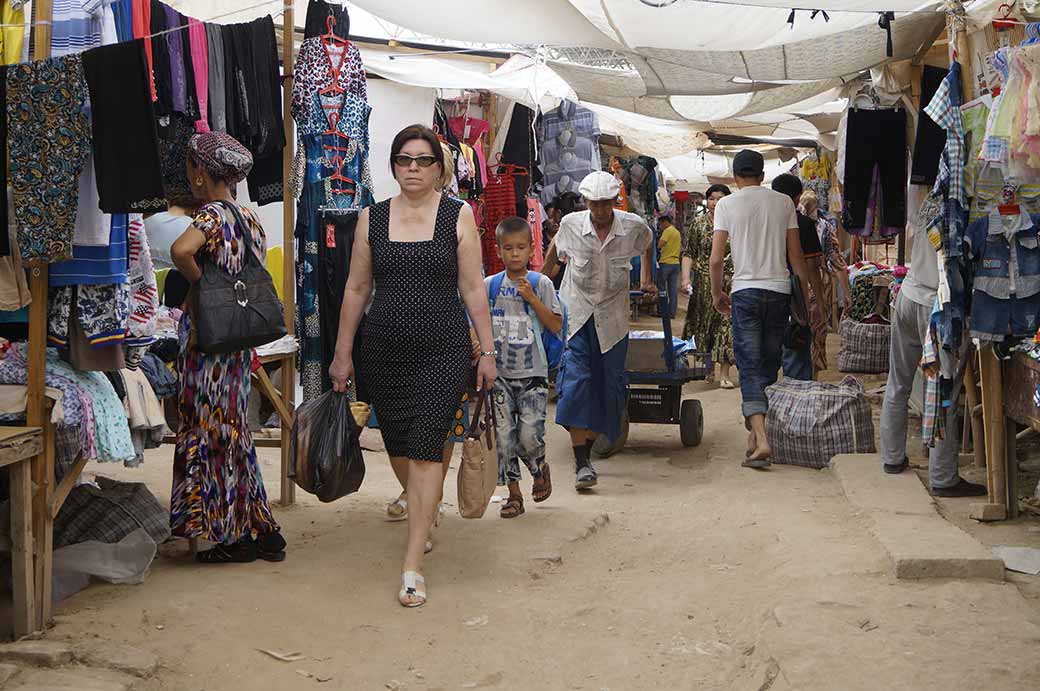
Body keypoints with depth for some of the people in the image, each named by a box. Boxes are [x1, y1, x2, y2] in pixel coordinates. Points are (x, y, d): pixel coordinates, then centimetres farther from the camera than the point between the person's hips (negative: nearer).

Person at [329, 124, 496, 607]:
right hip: (383, 350, 3)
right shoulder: (372, 218, 7)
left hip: (444, 349, -3)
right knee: (398, 445, 12)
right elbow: (356, 289, 10)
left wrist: (487, 351, -1)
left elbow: (473, 288, 1)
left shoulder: (458, 216, 1)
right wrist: (342, 353, 9)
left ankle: (412, 565, -7)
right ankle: (423, 509, 45)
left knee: (426, 449, -10)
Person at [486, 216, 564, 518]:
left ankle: (540, 469, 23)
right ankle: (514, 494, 13)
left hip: (532, 372, -2)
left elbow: (556, 325, -5)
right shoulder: (489, 285, 5)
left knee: (529, 435, -9)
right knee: (504, 436, 1)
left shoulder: (540, 283, -1)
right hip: (500, 372, 2)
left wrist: (531, 298, -14)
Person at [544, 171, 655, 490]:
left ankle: (587, 448, 21)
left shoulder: (633, 227, -8)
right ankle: (581, 463, -17)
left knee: (609, 383, 3)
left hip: (612, 317, 1)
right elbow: (555, 249, 14)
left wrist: (646, 278, 22)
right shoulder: (571, 225, -8)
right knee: (575, 380, -15)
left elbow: (648, 245, 17)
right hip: (575, 312, -1)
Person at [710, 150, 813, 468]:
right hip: (780, 290, 2)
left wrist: (716, 293, 12)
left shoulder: (726, 204, 0)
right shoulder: (783, 202, 6)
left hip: (746, 290, -2)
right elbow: (796, 256, 6)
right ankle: (756, 431, 21)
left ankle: (761, 439, -18)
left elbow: (716, 259, -3)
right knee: (769, 366, 13)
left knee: (750, 367, -4)